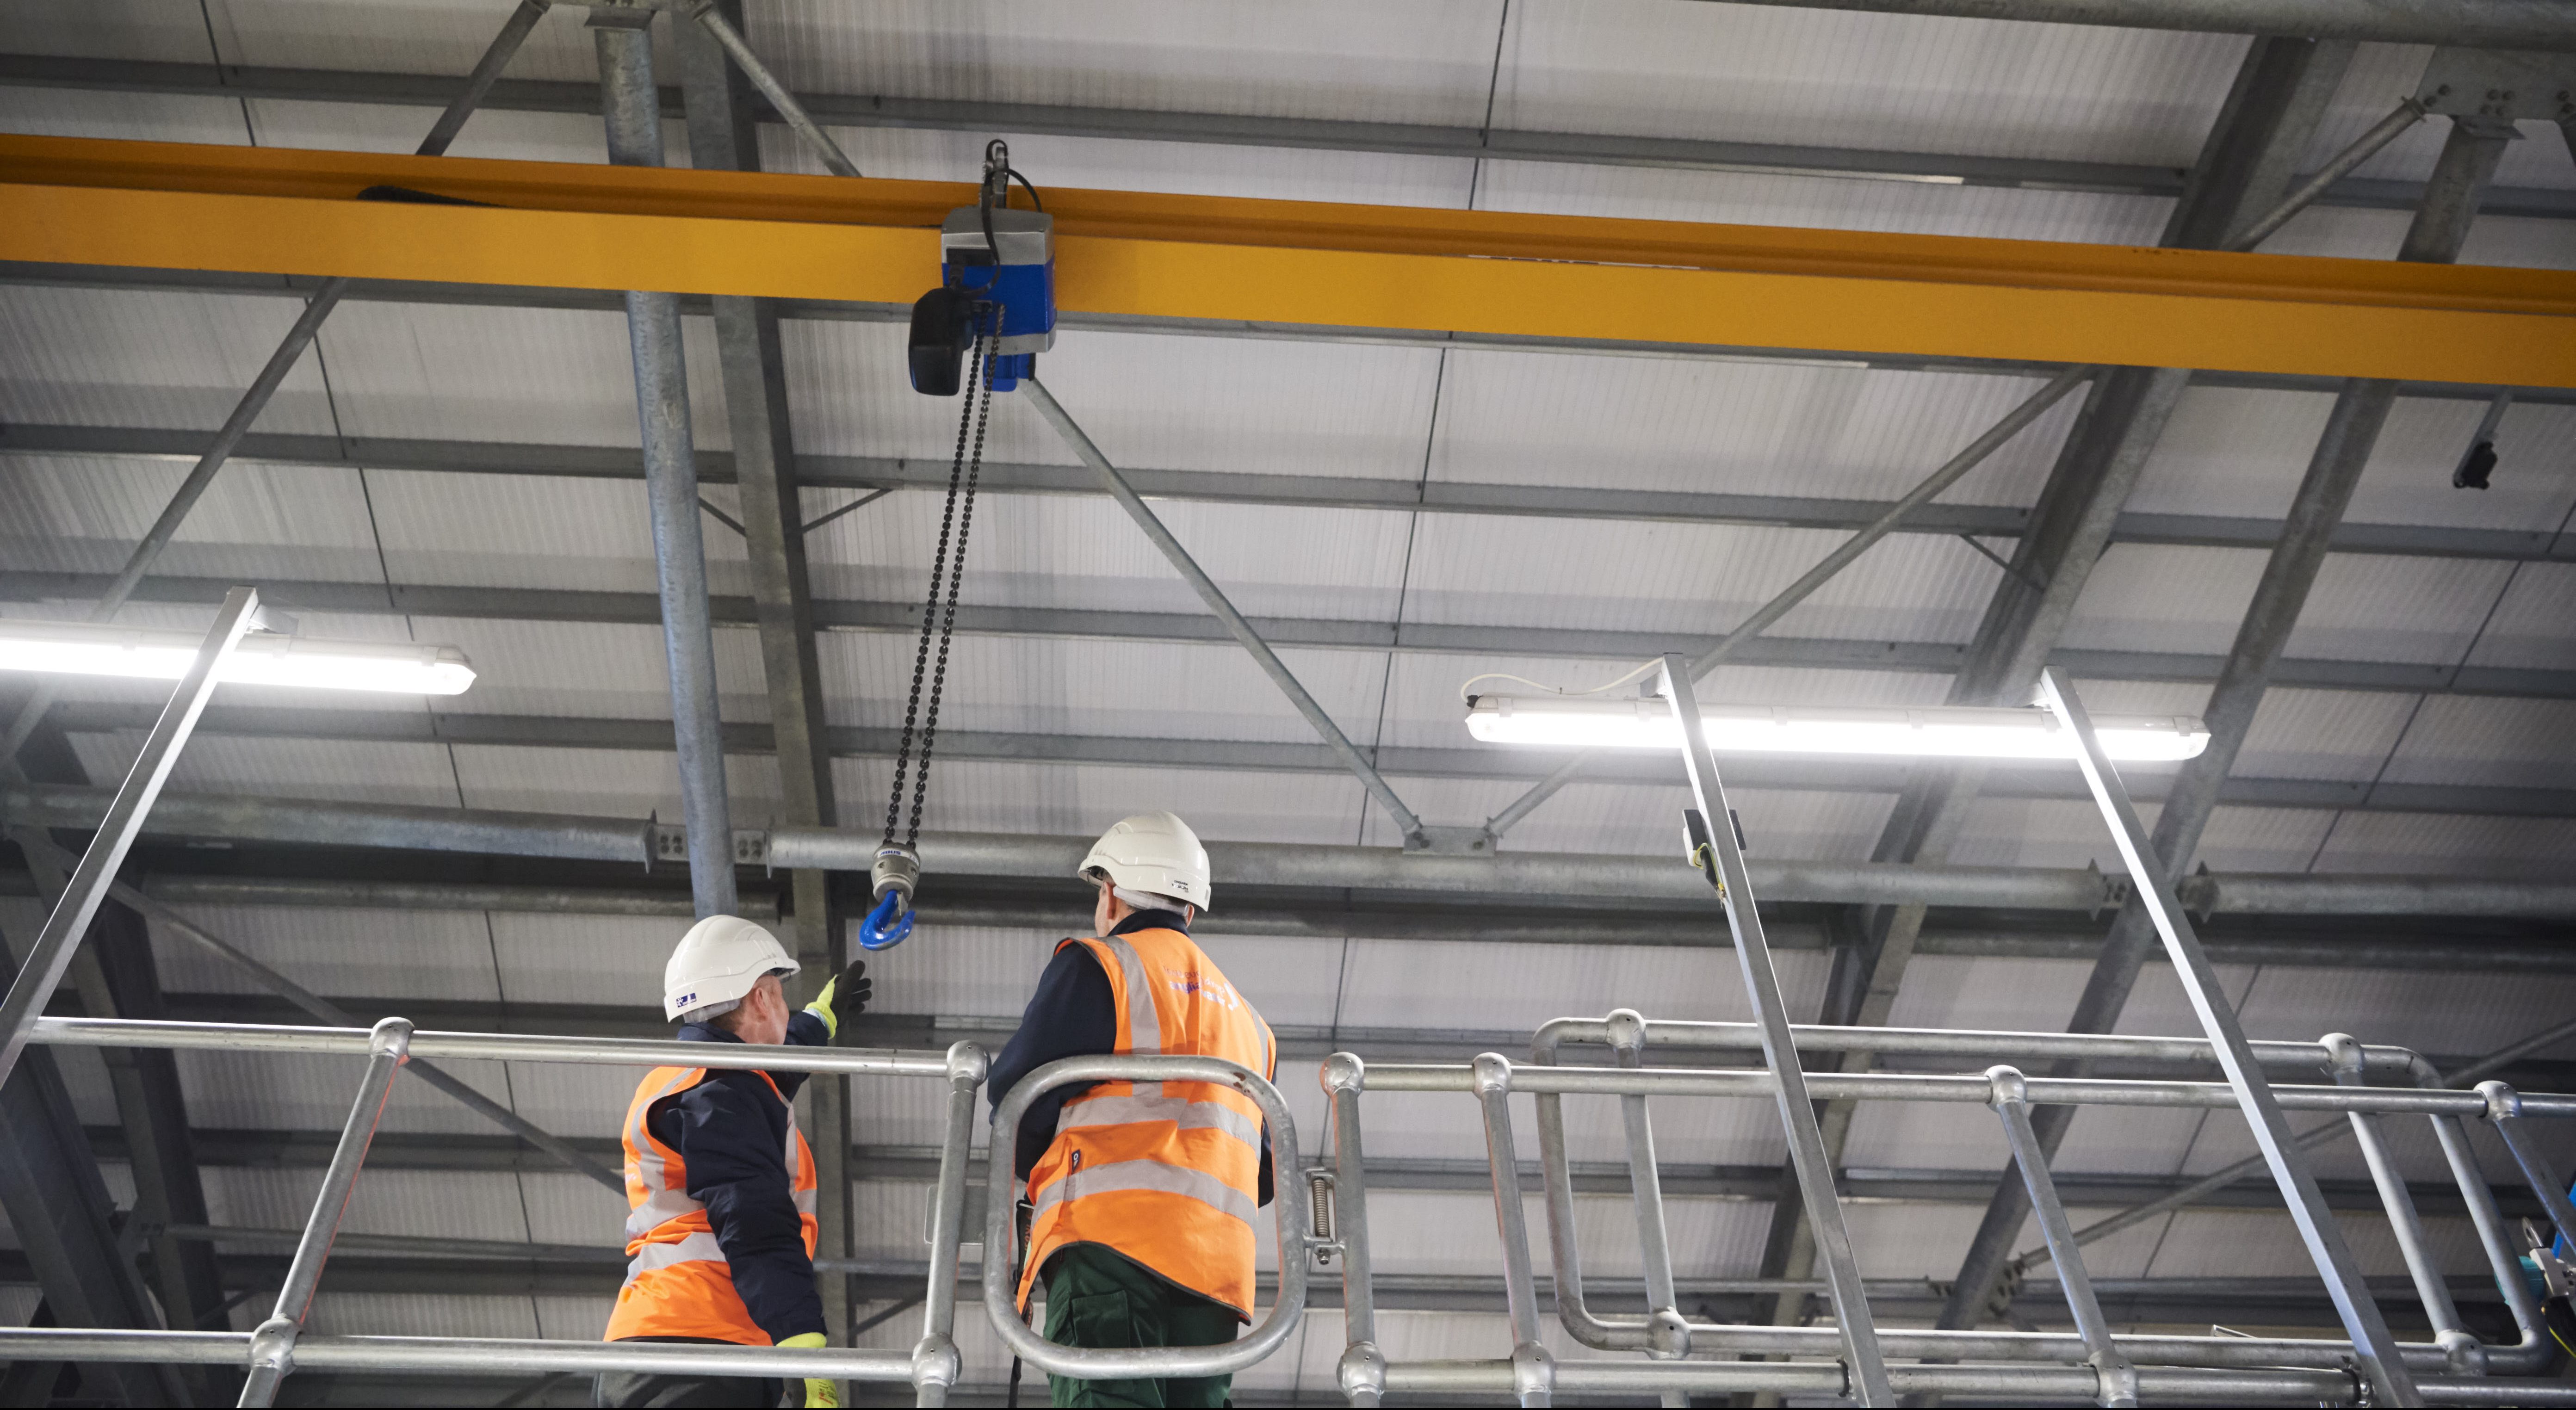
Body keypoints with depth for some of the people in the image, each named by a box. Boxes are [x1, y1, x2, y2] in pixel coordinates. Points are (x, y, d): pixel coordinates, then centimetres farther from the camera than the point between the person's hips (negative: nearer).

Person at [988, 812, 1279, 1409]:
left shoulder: (1097, 965, 6)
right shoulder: (1244, 1016, 29)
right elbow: (1263, 1171, 26)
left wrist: (1034, 1171, 19)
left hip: (1112, 1245, -7)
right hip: (1218, 1262, 7)